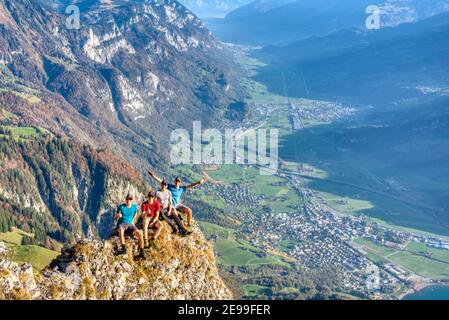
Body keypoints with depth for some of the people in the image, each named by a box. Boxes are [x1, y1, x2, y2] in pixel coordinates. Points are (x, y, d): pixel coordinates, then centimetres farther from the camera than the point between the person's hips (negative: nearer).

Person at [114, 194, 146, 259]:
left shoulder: (134, 207, 7)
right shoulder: (121, 207, -3)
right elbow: (115, 218, -4)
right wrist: (118, 215, -27)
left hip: (130, 224, 3)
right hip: (121, 224, -3)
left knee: (140, 234, -24)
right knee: (121, 230, -42)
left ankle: (142, 252, -17)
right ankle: (124, 249, -41)